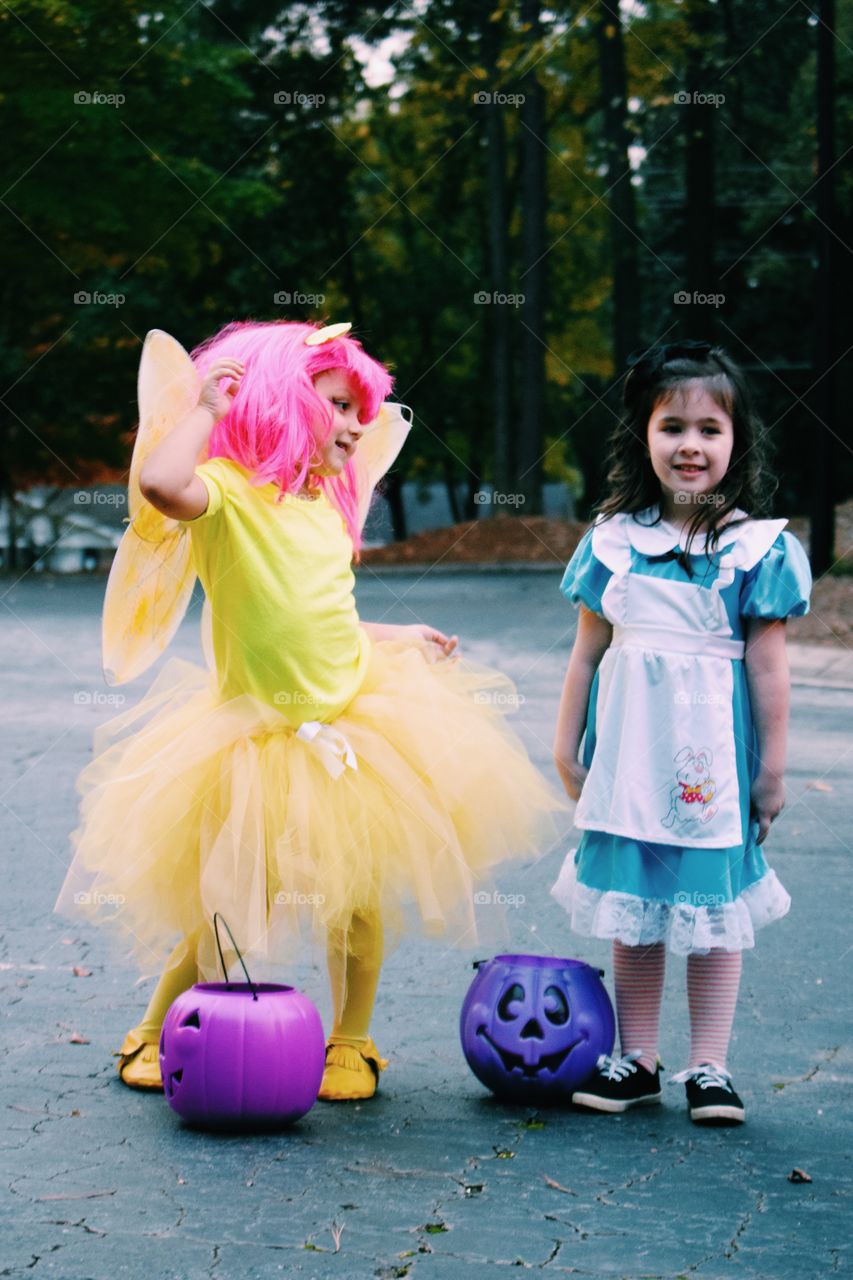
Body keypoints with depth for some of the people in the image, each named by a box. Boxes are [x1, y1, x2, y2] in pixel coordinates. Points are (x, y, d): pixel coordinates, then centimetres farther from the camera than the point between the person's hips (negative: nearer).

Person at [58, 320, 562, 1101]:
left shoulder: (327, 506, 12)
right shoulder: (226, 491, -12)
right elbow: (160, 484, -35)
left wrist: (400, 637, 23)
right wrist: (205, 408, -22)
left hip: (353, 723, 6)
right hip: (261, 737, -6)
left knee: (360, 900, 7)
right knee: (232, 907, 1)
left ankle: (351, 1043, 25)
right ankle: (155, 1033, 22)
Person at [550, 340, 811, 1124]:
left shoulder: (759, 548, -6)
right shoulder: (615, 539, 2)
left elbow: (767, 666, -4)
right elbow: (588, 650, 8)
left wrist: (772, 769, -2)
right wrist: (566, 746, 10)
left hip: (713, 748, -3)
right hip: (629, 743, 3)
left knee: (714, 906, 4)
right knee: (632, 903, 10)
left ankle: (709, 1067, 13)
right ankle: (636, 1061, 21)